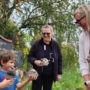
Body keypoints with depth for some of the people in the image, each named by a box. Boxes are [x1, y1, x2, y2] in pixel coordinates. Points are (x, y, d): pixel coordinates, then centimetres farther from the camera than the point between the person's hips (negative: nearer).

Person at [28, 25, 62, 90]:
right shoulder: (36, 44, -5)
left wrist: (59, 73, 4)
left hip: (50, 75, 2)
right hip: (38, 74, -2)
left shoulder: (55, 45, 1)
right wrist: (35, 61, -21)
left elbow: (59, 59, 7)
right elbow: (30, 56, 1)